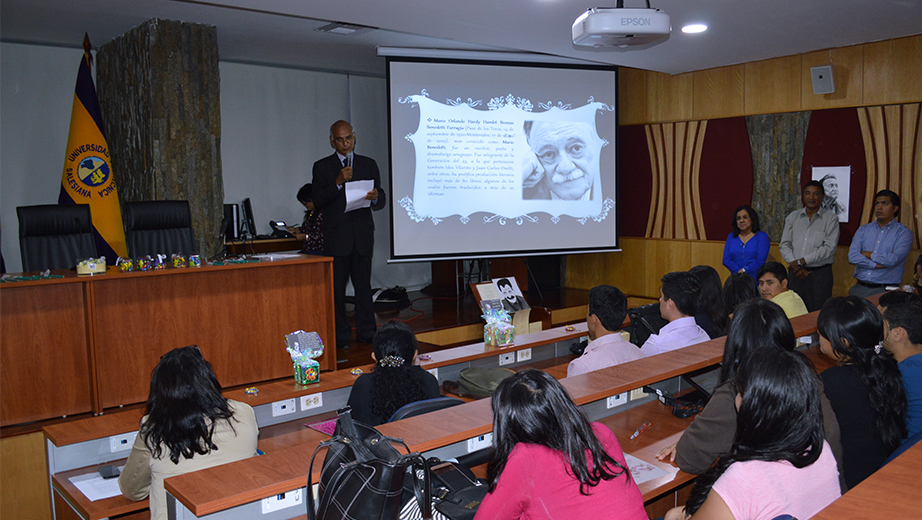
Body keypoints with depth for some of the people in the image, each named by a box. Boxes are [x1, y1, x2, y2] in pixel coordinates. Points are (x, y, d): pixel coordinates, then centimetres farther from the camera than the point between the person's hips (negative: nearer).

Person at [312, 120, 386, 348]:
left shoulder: (369, 164, 12)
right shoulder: (322, 167, 6)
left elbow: (381, 200, 9)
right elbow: (318, 200, -4)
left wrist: (375, 197, -15)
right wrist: (338, 182, -17)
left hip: (363, 235, 2)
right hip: (336, 237, -1)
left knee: (363, 285, 3)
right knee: (337, 287, 0)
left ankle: (367, 333, 11)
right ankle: (340, 336, 8)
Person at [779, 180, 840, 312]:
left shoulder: (831, 218, 2)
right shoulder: (792, 217, 13)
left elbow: (829, 248, -9)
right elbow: (784, 244, 7)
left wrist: (801, 261, -13)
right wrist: (794, 265, -9)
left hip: (820, 273, -3)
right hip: (795, 273, 3)